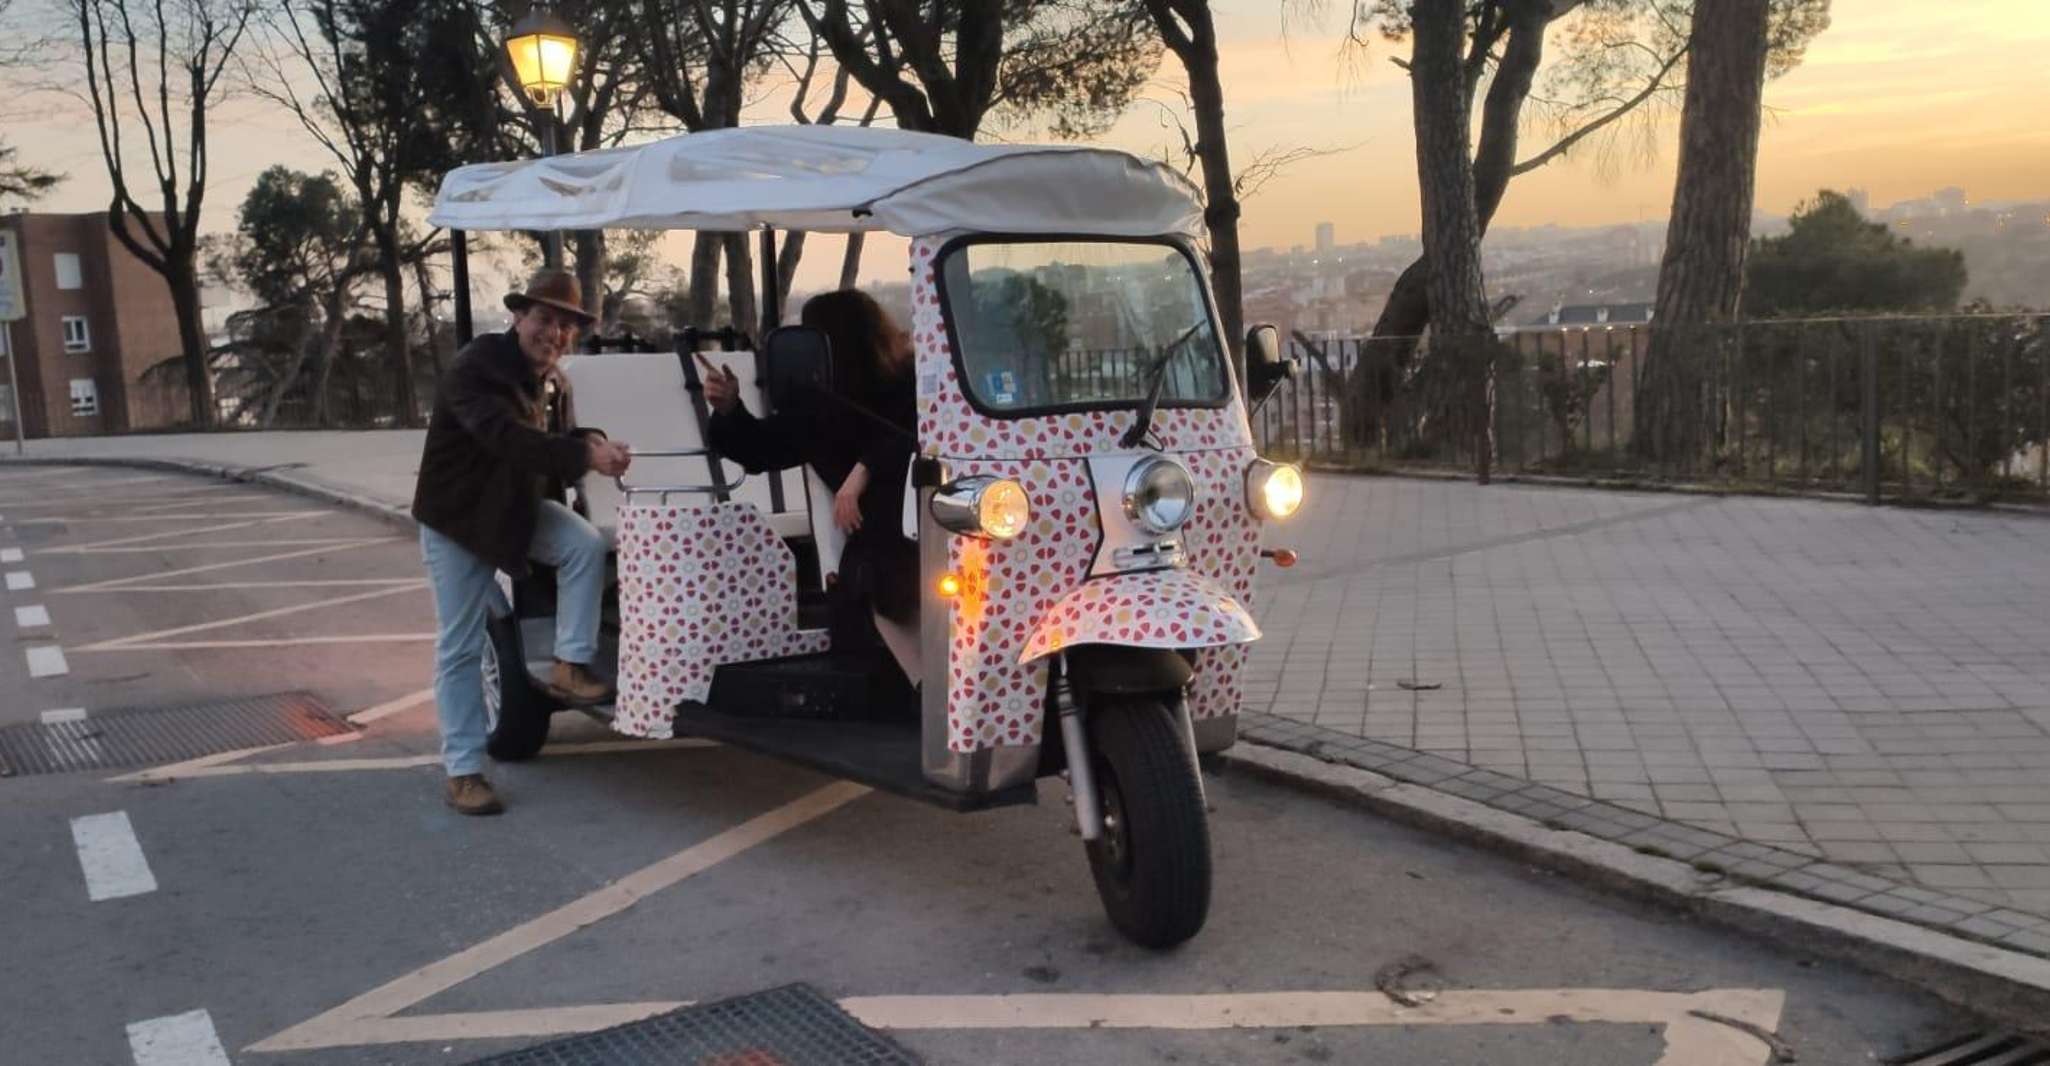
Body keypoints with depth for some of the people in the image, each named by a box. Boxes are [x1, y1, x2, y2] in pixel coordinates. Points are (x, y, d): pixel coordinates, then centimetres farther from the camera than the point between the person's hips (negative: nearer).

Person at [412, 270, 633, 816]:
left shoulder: (554, 381, 1)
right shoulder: (476, 366, -24)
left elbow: (557, 445, 5)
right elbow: (506, 437, -39)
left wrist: (592, 443, -20)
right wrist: (585, 454, -48)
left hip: (520, 508, 6)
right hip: (457, 516, -6)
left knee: (587, 544, -23)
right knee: (461, 647, -1)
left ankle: (569, 666, -14)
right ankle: (463, 770, 7)